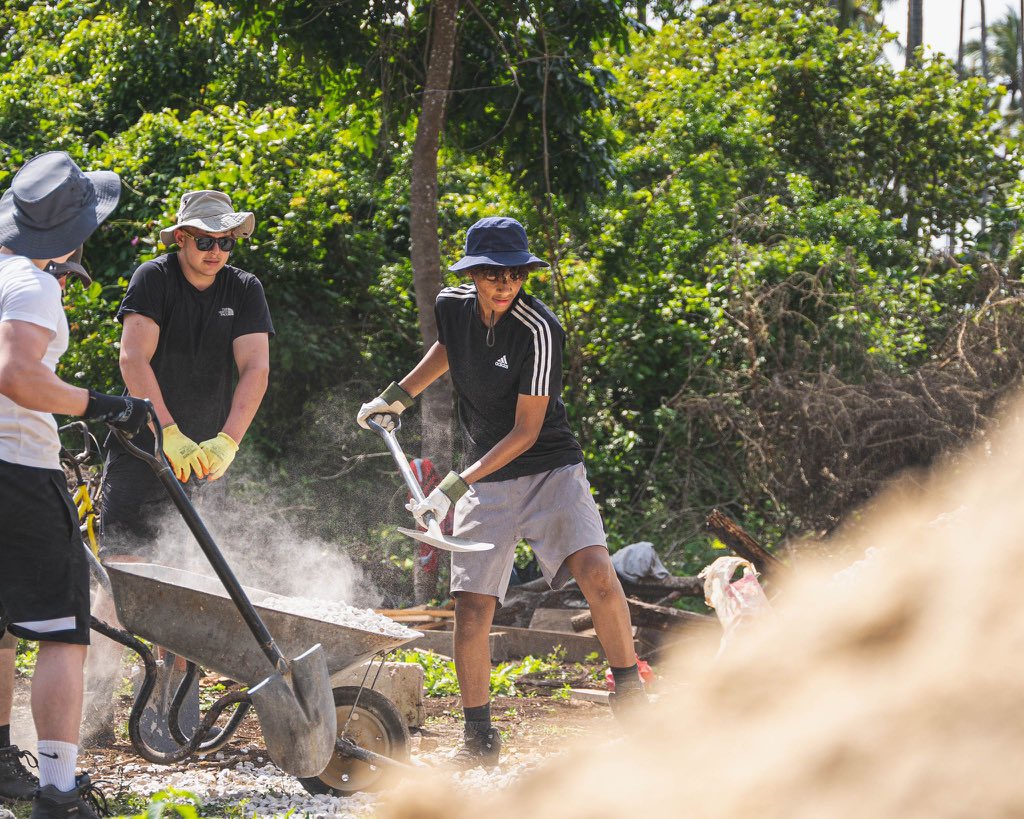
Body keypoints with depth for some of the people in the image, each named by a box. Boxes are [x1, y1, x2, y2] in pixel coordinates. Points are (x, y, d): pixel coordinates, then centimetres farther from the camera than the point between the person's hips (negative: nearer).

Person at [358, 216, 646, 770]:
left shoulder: (537, 330, -21)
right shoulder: (452, 306, -3)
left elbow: (526, 431, -21)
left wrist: (456, 484, -26)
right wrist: (396, 398, 23)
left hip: (550, 469, -4)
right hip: (484, 482, 4)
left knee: (596, 574, -25)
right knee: (471, 608, -6)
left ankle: (630, 694, -9)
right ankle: (479, 739, 5)